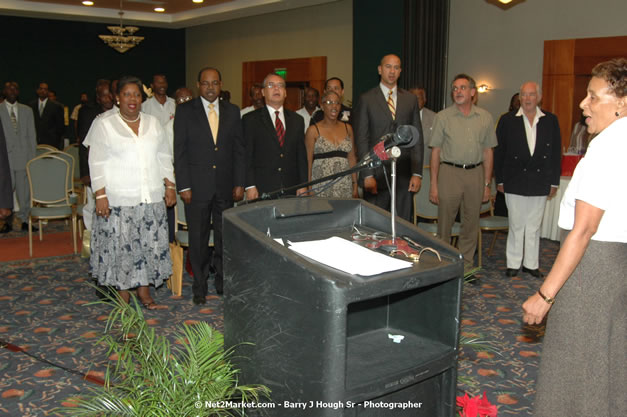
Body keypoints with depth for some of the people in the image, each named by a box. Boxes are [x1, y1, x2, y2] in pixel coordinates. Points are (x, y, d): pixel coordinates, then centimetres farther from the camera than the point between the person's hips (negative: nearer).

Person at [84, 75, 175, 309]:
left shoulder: (152, 123, 11)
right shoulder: (103, 124, 0)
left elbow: (164, 158, 14)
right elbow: (97, 163, -4)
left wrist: (170, 186, 7)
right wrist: (100, 195, -11)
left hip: (151, 198, 4)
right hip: (118, 200, -3)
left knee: (150, 243, 5)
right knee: (120, 245, 0)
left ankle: (144, 291, 19)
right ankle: (123, 296, 12)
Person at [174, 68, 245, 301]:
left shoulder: (232, 111, 8)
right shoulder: (185, 111, 0)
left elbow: (239, 149, 8)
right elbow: (179, 151, -2)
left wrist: (239, 183, 2)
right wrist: (183, 186, -9)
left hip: (225, 186, 2)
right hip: (196, 186, -2)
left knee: (225, 237, 7)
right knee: (198, 239, 5)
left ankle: (223, 282, 22)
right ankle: (199, 287, 17)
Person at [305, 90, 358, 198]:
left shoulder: (347, 128, 12)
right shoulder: (313, 130, 1)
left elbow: (352, 158, 13)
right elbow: (308, 162, -1)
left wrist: (355, 185, 8)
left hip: (345, 186, 3)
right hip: (321, 187, -3)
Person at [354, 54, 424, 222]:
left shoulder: (411, 99, 11)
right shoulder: (366, 99, 2)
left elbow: (417, 138, 9)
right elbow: (361, 139, -2)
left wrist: (417, 173, 1)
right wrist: (367, 175, -9)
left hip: (404, 175, 3)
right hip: (376, 173, -2)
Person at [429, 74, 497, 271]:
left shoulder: (485, 118, 7)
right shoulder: (443, 117, 1)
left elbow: (488, 152, 10)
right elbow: (435, 151, 0)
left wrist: (487, 184, 7)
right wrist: (433, 184, -4)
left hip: (475, 173, 2)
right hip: (449, 172, -2)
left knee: (471, 224, 8)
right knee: (445, 222, 1)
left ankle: (466, 267, 19)